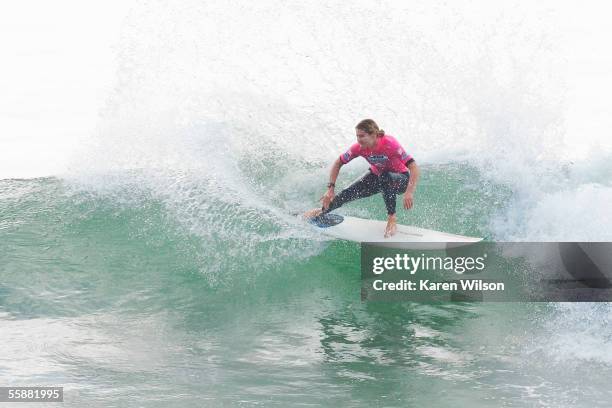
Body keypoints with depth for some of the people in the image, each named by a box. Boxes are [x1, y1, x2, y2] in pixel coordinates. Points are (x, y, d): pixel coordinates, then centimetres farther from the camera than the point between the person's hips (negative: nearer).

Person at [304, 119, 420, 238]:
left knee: (385, 177, -38)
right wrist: (330, 189, -14)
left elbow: (413, 166, -40)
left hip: (401, 179, -5)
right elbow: (338, 163, -7)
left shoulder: (390, 144, -36)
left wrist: (409, 193, -51)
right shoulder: (360, 147, -21)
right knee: (349, 193, -2)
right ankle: (323, 211, 27)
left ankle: (392, 218, -24)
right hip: (376, 176, 5)